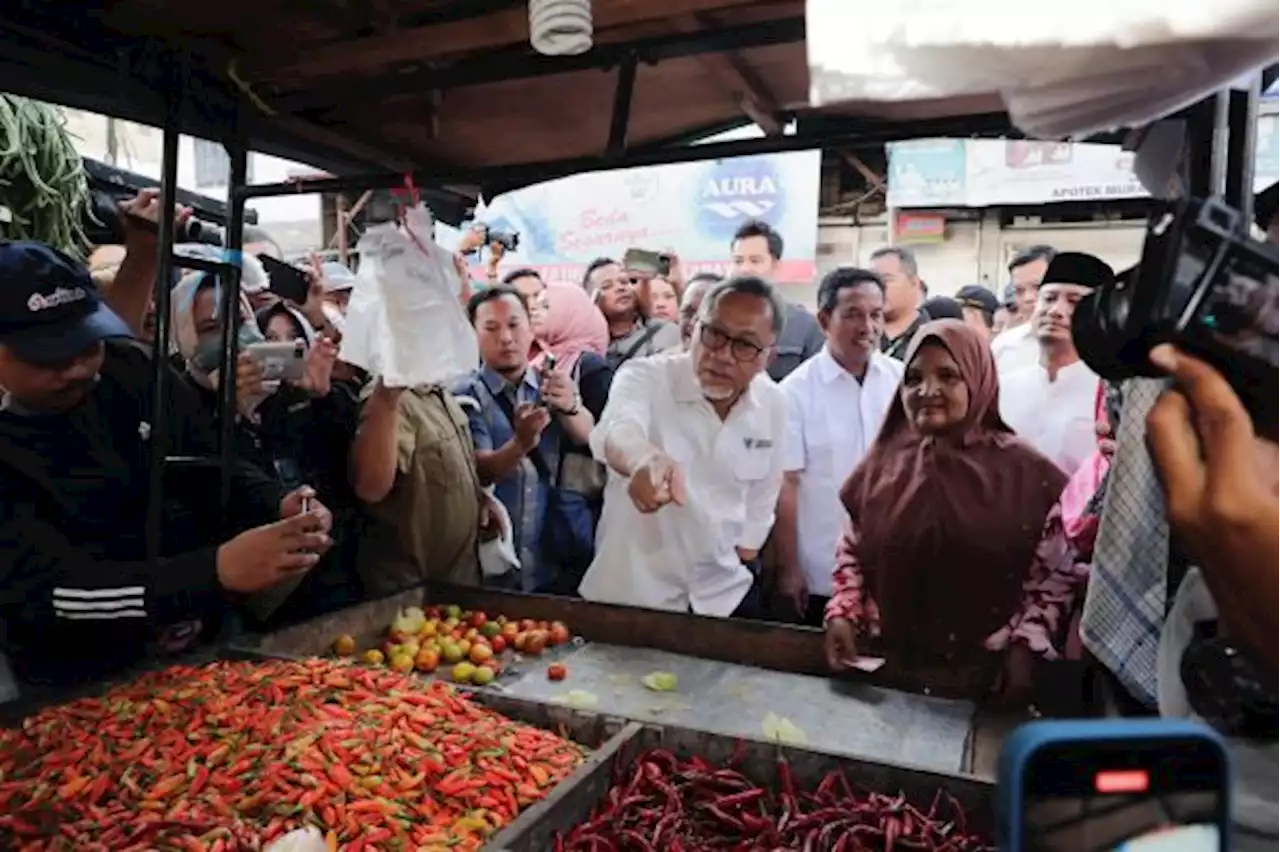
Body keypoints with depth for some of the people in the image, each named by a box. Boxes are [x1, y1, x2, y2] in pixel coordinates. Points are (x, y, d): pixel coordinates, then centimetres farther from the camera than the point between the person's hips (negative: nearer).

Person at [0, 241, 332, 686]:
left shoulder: (130, 368, -2)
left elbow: (219, 465, 4)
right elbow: (46, 588, -24)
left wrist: (279, 508, -18)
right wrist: (218, 571, -38)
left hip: (212, 632, 5)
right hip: (89, 682, -5)